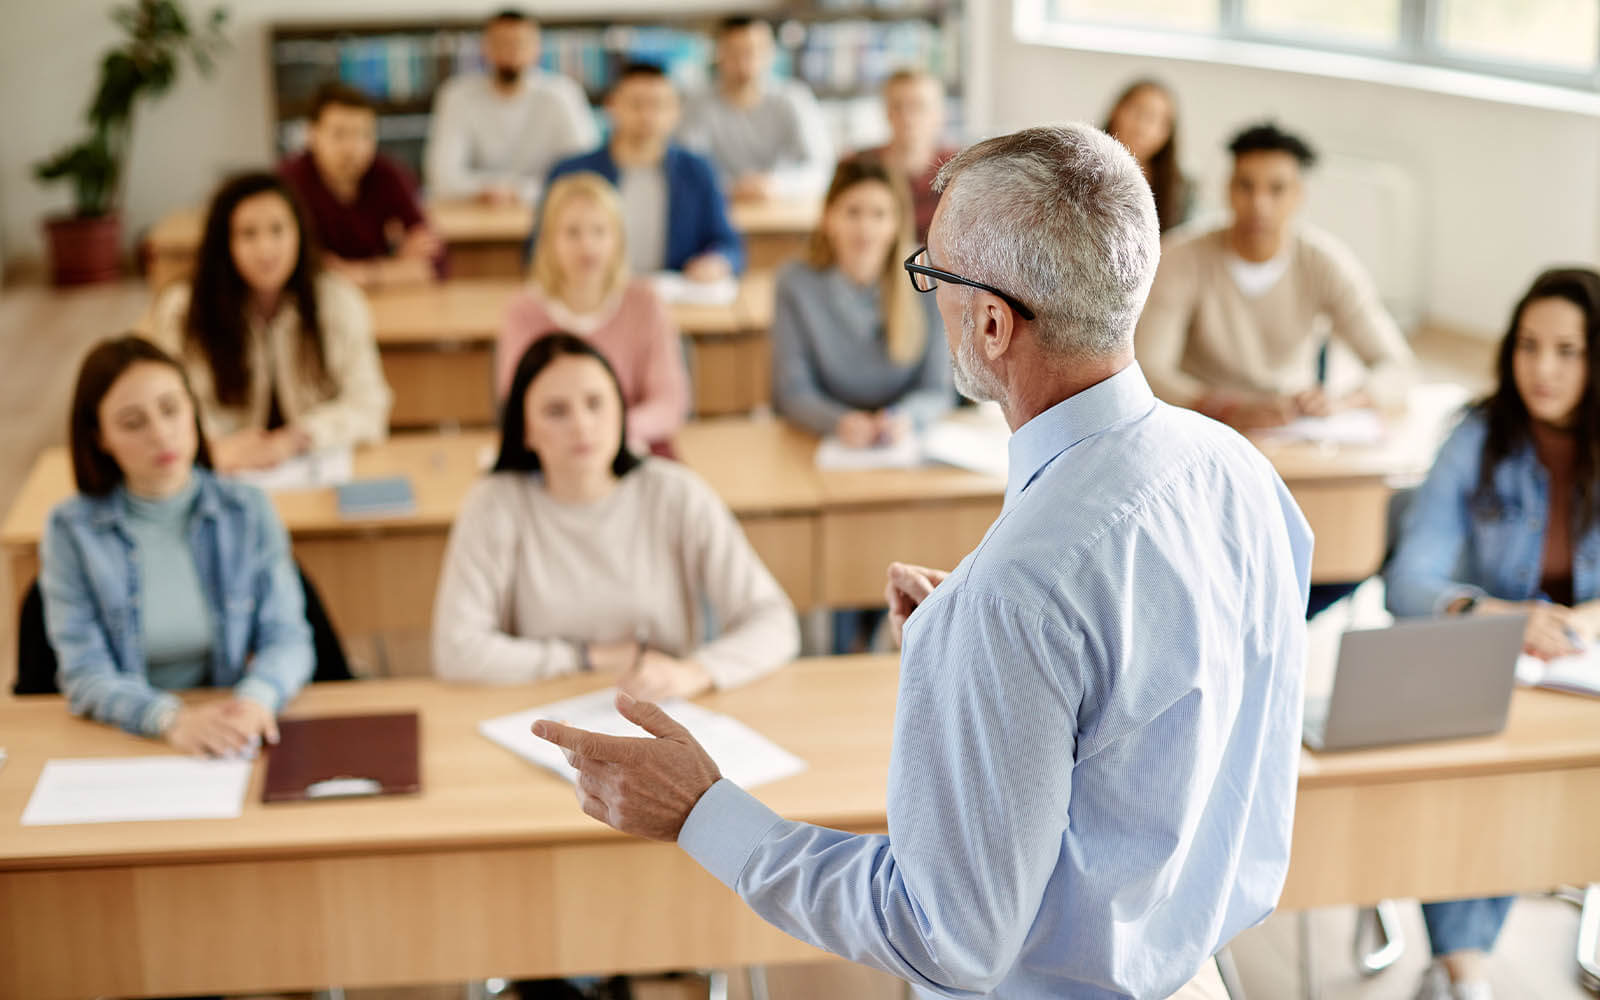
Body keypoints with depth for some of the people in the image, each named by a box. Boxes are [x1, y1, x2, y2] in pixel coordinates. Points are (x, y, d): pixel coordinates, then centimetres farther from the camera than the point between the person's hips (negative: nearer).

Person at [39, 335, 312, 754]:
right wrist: (171, 719, -27)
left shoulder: (248, 511, 4)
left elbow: (287, 636, 0)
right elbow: (85, 673, -8)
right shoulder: (71, 531, -2)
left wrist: (256, 698, -23)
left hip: (235, 739, -1)